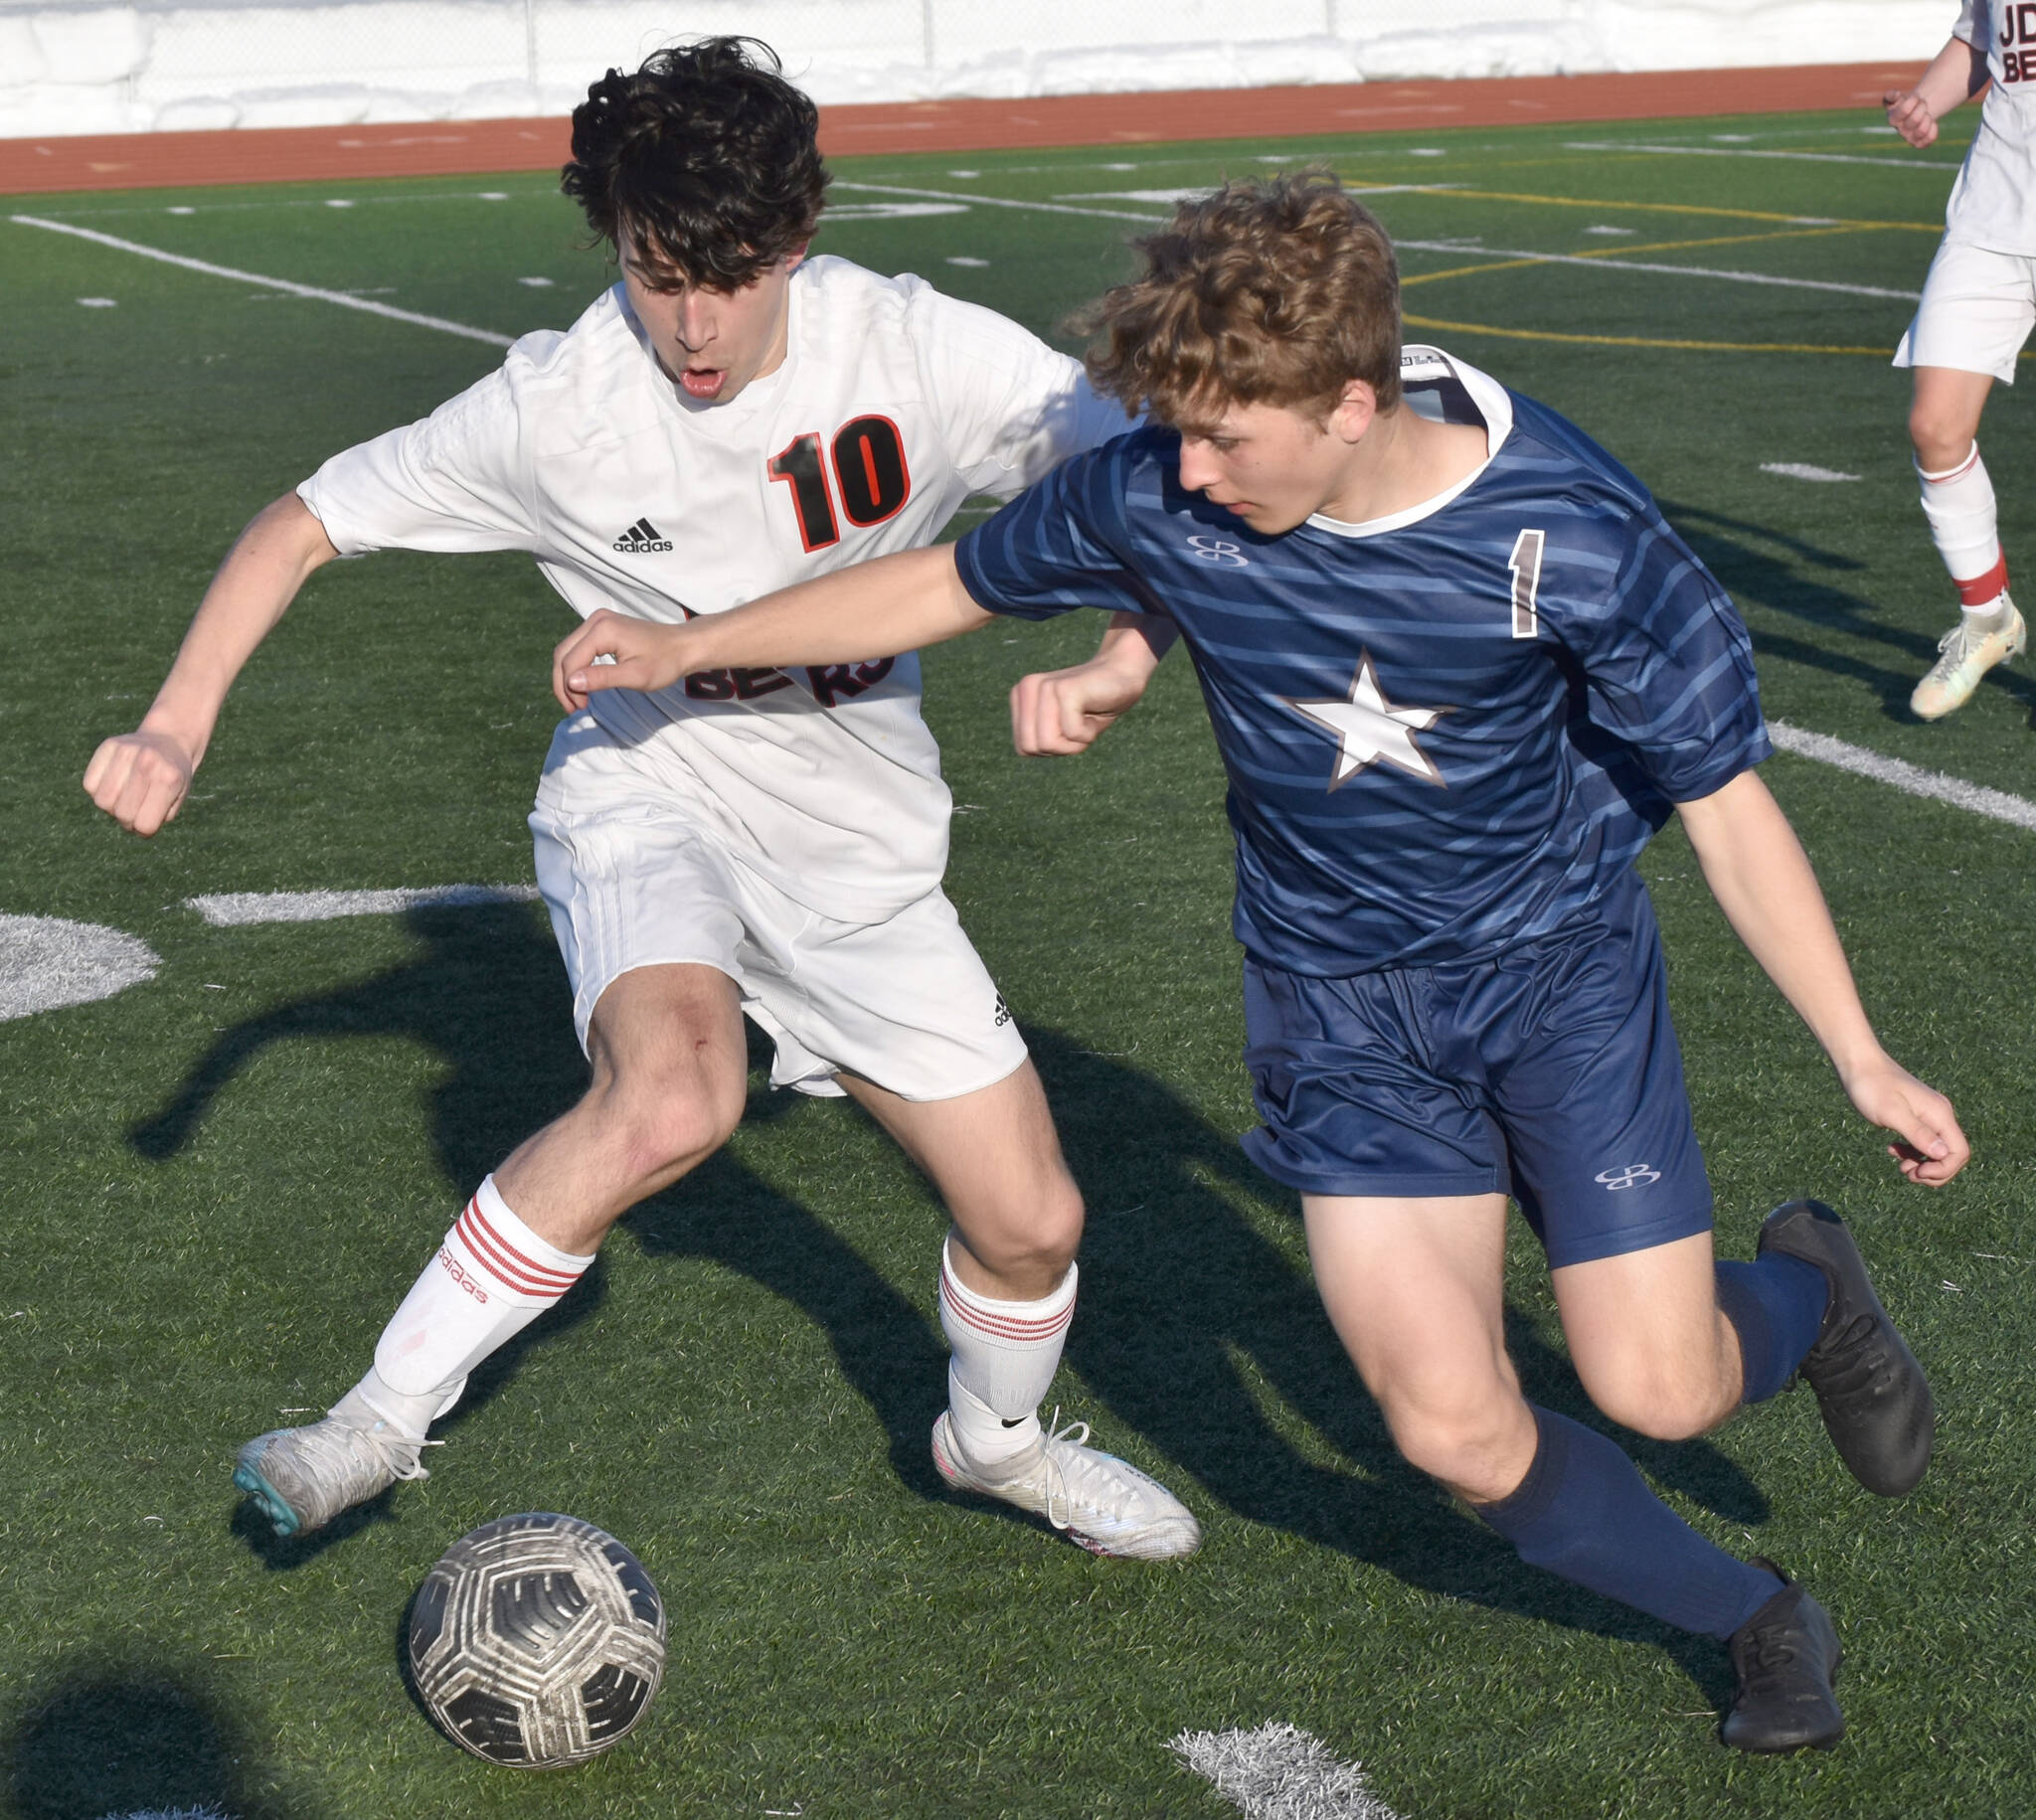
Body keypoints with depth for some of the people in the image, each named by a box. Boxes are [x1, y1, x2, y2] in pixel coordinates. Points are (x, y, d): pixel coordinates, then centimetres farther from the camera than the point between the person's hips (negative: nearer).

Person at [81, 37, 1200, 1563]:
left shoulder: (919, 350, -18)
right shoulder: (557, 405, -18)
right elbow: (309, 522, -7)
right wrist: (179, 722, -19)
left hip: (863, 848, 3)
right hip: (655, 799, -3)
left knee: (1032, 1223, 4)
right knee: (671, 1098, -35)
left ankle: (996, 1437, 39)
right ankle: (383, 1419, -18)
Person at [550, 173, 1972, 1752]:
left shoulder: (1577, 538, -24)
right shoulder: (1156, 500, -18)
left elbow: (1725, 803, -13)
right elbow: (947, 585, 0)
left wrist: (1862, 1058, -12)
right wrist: (685, 648, 3)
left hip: (1562, 966, -2)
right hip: (1340, 1009, 2)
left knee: (1657, 1386, -6)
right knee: (1456, 1427, -8)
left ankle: (1809, 1293, 33)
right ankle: (1758, 1623, 19)